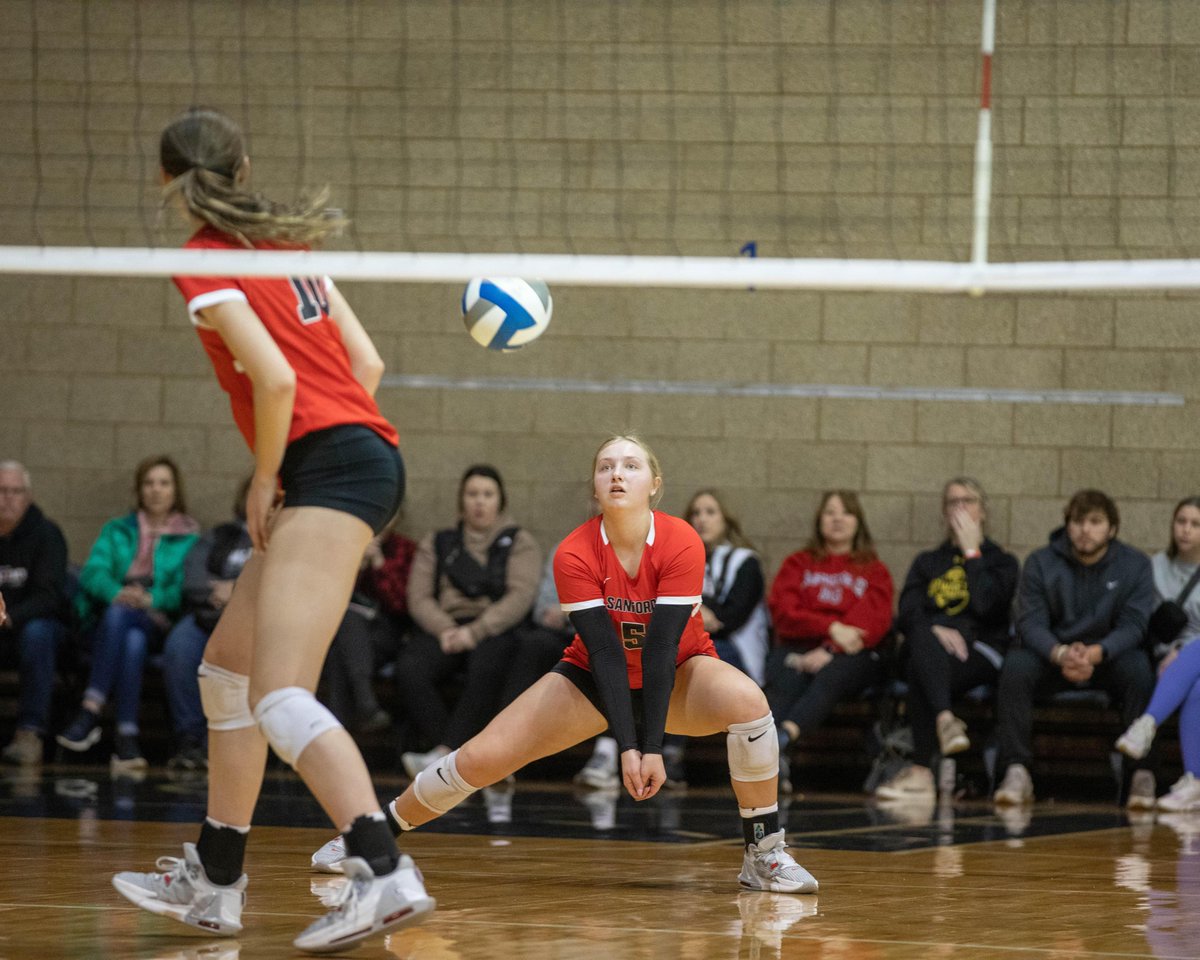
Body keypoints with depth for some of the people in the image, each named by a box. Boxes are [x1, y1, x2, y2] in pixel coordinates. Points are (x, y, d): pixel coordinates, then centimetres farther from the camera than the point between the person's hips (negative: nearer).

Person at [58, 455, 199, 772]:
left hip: (158, 624, -1)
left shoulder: (189, 538, 16)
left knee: (119, 615, -37)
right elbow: (92, 572, 4)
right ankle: (126, 735, -46)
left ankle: (91, 710, -43)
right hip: (109, 625, 1)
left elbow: (186, 590, 0)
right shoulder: (117, 531, 23)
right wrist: (117, 593, -18)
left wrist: (151, 598, -20)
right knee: (133, 641, -36)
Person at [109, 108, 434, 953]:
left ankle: (386, 875, -36)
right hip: (369, 450, 9)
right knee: (228, 665, 19)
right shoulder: (285, 243, 19)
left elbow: (276, 378, -17)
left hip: (328, 464, -9)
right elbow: (366, 364, 18)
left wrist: (266, 480, -2)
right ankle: (214, 883, 25)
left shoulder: (204, 265, -5)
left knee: (280, 695, -20)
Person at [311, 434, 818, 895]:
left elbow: (662, 647, -28)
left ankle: (763, 855, -22)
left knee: (746, 700, -34)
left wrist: (653, 747, -32)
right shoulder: (575, 554, -21)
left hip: (675, 677, -1)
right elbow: (604, 650, -24)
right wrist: (627, 746, -33)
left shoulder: (681, 544, -24)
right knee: (482, 757, -12)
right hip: (596, 681, 1)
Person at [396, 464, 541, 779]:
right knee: (410, 670, -32)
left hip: (495, 632, -2)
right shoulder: (437, 544, 23)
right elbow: (419, 597, 10)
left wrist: (475, 632, -15)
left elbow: (520, 596, 0)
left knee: (486, 667, -39)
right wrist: (444, 629, -12)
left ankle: (443, 753, -50)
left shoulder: (520, 543, 16)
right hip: (443, 629, 2)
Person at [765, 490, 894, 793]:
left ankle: (783, 736, -65)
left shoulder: (873, 570, 19)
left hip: (852, 655, -1)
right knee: (786, 679, -36)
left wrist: (830, 650, -18)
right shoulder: (798, 563, 24)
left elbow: (873, 620, 0)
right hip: (797, 649, 1)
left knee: (831, 676, -38)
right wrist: (832, 628, -12)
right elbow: (783, 609, 5)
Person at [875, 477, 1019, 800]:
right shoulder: (927, 562, 26)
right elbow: (907, 614, 7)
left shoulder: (1002, 561, 17)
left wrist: (972, 552, 2)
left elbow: (985, 606, -6)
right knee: (923, 639, -38)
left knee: (921, 678, -36)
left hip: (980, 652, -2)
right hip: (929, 649, 2)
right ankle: (945, 720, -59)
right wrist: (935, 630, -16)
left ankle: (921, 773, -43)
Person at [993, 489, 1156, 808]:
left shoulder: (1135, 565, -2)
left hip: (1108, 658, -1)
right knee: (1015, 665, -30)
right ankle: (1016, 772, -31)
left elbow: (1133, 625, -12)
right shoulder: (1041, 563, -1)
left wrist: (1096, 653, -33)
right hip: (1052, 657, 1)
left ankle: (1142, 773, -31)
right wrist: (1061, 654, -33)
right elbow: (1030, 623, -10)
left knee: (1138, 668, -34)